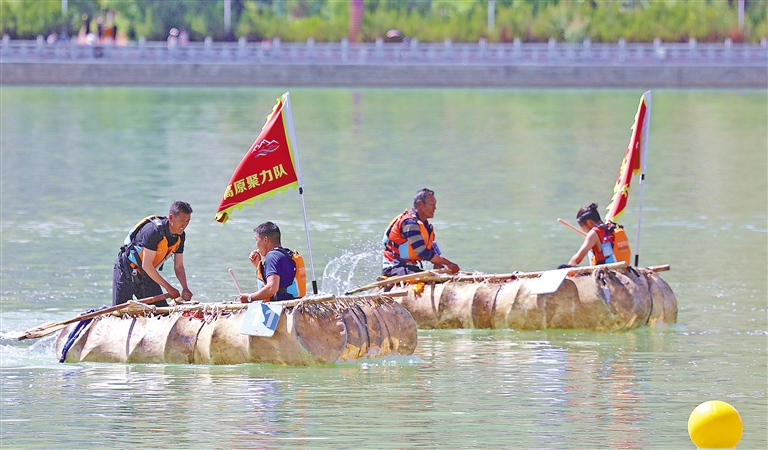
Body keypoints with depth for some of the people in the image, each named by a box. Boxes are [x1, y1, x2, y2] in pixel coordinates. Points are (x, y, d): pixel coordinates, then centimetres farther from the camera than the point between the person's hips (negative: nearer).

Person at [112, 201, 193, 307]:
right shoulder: (154, 230, -29)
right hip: (126, 273, -7)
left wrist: (185, 289, -16)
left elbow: (179, 267, 3)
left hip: (146, 276, 7)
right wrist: (169, 288, -26)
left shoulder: (180, 236, -5)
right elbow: (146, 265, -29)